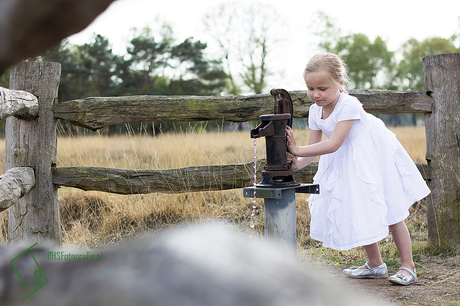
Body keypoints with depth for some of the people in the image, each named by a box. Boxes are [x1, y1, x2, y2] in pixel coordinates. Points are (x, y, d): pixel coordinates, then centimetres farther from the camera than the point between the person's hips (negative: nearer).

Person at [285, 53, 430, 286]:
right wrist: (296, 162, -27)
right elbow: (313, 149, -7)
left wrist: (298, 150, -39)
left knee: (391, 213, 1)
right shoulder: (315, 112, -7)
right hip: (348, 165, 7)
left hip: (374, 158, -7)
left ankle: (408, 266, 12)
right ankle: (375, 264, 26)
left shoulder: (348, 105, -30)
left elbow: (333, 144, -36)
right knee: (359, 214, 10)